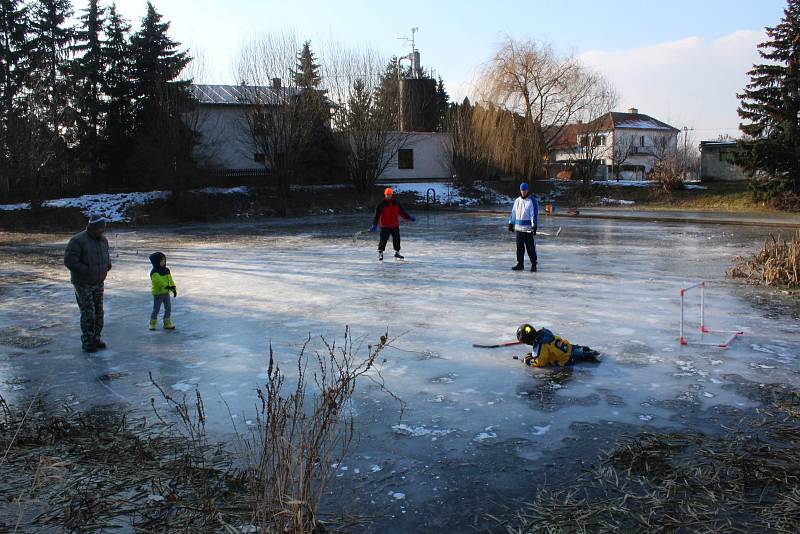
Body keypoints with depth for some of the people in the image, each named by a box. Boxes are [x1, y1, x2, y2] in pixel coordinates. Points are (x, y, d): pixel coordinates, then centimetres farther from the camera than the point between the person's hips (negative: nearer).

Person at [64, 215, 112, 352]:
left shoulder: (103, 240, 5)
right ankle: (87, 342, 7)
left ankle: (96, 338, 22)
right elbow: (69, 260, -21)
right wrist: (87, 271, -21)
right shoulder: (78, 240, -17)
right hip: (83, 284, -6)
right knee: (88, 313, -5)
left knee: (98, 312, 9)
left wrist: (106, 269, 1)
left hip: (98, 283, 6)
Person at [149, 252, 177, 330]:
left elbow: (170, 280, 10)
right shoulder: (154, 272, -16)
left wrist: (174, 289, 0)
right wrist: (167, 286, -37)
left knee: (168, 308, 9)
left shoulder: (166, 270, 9)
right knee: (156, 309, 0)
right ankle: (152, 324, 13)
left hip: (166, 293, 7)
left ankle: (167, 324, 17)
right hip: (158, 293, -7)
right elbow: (159, 281, -29)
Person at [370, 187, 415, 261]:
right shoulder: (381, 205, -7)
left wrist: (409, 217, 9)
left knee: (397, 239, 7)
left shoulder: (396, 203, 5)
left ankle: (397, 253, 22)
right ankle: (380, 253, 12)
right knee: (383, 240, -3)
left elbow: (402, 212, 14)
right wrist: (374, 225, -19)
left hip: (395, 226, 4)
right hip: (385, 226, -3)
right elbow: (377, 215, -10)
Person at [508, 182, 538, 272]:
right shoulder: (517, 200, 11)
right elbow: (513, 212, 18)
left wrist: (534, 226, -16)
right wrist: (511, 223, 16)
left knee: (530, 247, -3)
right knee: (519, 247, 9)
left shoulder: (532, 200, -6)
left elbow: (534, 214, -10)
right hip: (518, 227, 5)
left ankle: (533, 264, 5)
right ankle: (520, 264, 18)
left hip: (528, 228, -5)